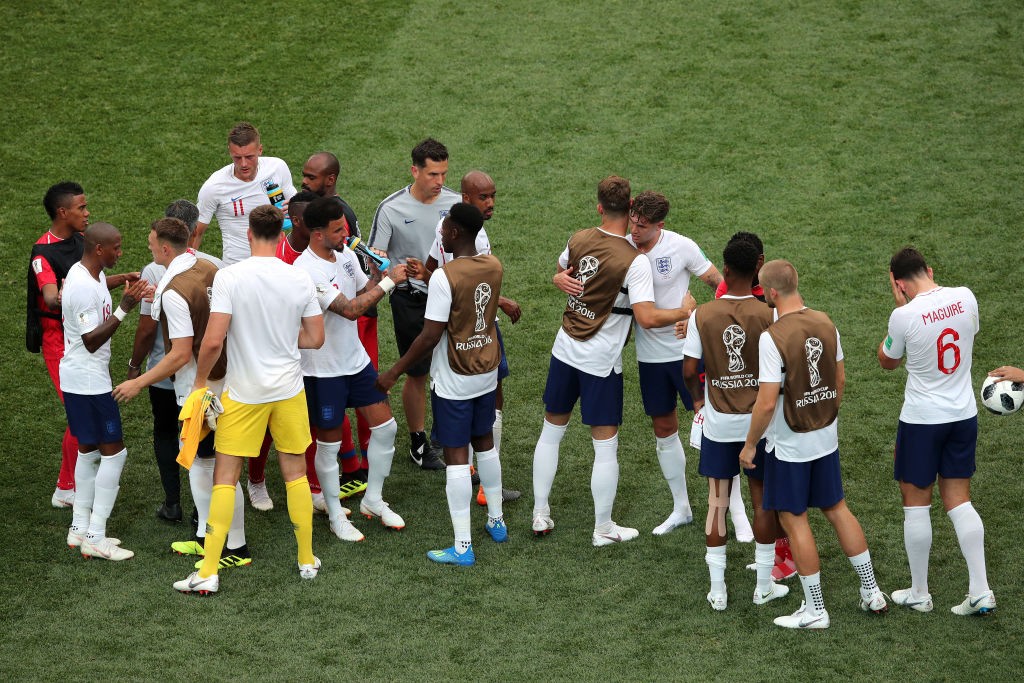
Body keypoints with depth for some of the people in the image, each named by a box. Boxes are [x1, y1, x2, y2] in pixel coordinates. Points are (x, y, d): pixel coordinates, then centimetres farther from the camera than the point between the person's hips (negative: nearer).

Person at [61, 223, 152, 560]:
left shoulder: (88, 274, 8)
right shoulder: (84, 287, -23)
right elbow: (92, 340, -22)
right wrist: (123, 309, -26)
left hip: (79, 379, 11)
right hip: (89, 382, -11)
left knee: (89, 450, 17)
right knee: (114, 452, -5)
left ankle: (80, 529, 24)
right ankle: (95, 537, -2)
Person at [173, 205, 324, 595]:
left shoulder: (230, 277, -15)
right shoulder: (300, 280, -5)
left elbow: (213, 341, -19)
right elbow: (315, 339, 2)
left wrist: (200, 381, -3)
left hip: (243, 392, -2)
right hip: (289, 388, 3)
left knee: (225, 476, 4)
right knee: (295, 472, 16)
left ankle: (208, 573, 2)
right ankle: (307, 561, 25)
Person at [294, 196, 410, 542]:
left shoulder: (345, 252, -1)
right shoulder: (307, 271, -27)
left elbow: (364, 292, 12)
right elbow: (350, 309, -30)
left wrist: (377, 273, -10)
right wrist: (389, 281, -23)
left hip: (356, 358, 8)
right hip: (323, 368, -8)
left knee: (385, 426, 9)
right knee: (329, 443, 6)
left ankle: (373, 500, 27)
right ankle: (336, 517, 21)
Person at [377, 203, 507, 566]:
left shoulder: (444, 276, -23)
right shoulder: (494, 267, -2)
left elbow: (430, 336, -22)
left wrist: (393, 372, -13)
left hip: (453, 382, -7)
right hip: (487, 373, 7)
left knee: (457, 457, -2)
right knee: (485, 444, 24)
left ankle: (463, 547, 1)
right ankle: (496, 521, 38)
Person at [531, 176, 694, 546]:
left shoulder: (579, 240, -4)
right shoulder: (635, 261, -20)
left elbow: (561, 273, 18)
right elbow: (647, 318, -26)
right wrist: (684, 312, -12)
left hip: (565, 350, 5)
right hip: (601, 363, -5)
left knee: (551, 431, 18)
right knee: (605, 446, 6)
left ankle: (540, 515, 25)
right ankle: (603, 528, 15)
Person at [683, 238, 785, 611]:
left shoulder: (701, 315, -10)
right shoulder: (767, 315, -13)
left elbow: (689, 370, -7)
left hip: (718, 423, 0)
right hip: (760, 422, 0)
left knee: (717, 503, 10)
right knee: (763, 500, 13)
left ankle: (717, 590, 11)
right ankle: (764, 586, 19)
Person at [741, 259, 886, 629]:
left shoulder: (773, 338, -23)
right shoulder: (826, 323, -2)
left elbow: (767, 403, -23)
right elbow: (840, 380, 9)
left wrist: (750, 445, -11)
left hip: (790, 445, -7)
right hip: (826, 438, 7)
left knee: (793, 519, 5)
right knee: (836, 508, 19)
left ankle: (815, 610, 12)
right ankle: (872, 592, 25)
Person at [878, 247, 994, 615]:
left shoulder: (904, 316, -19)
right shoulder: (965, 297, -6)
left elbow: (887, 361, 1)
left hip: (921, 419, -5)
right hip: (964, 415, 5)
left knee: (916, 503, 9)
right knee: (959, 501, 12)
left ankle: (919, 594, 16)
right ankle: (980, 592, 5)